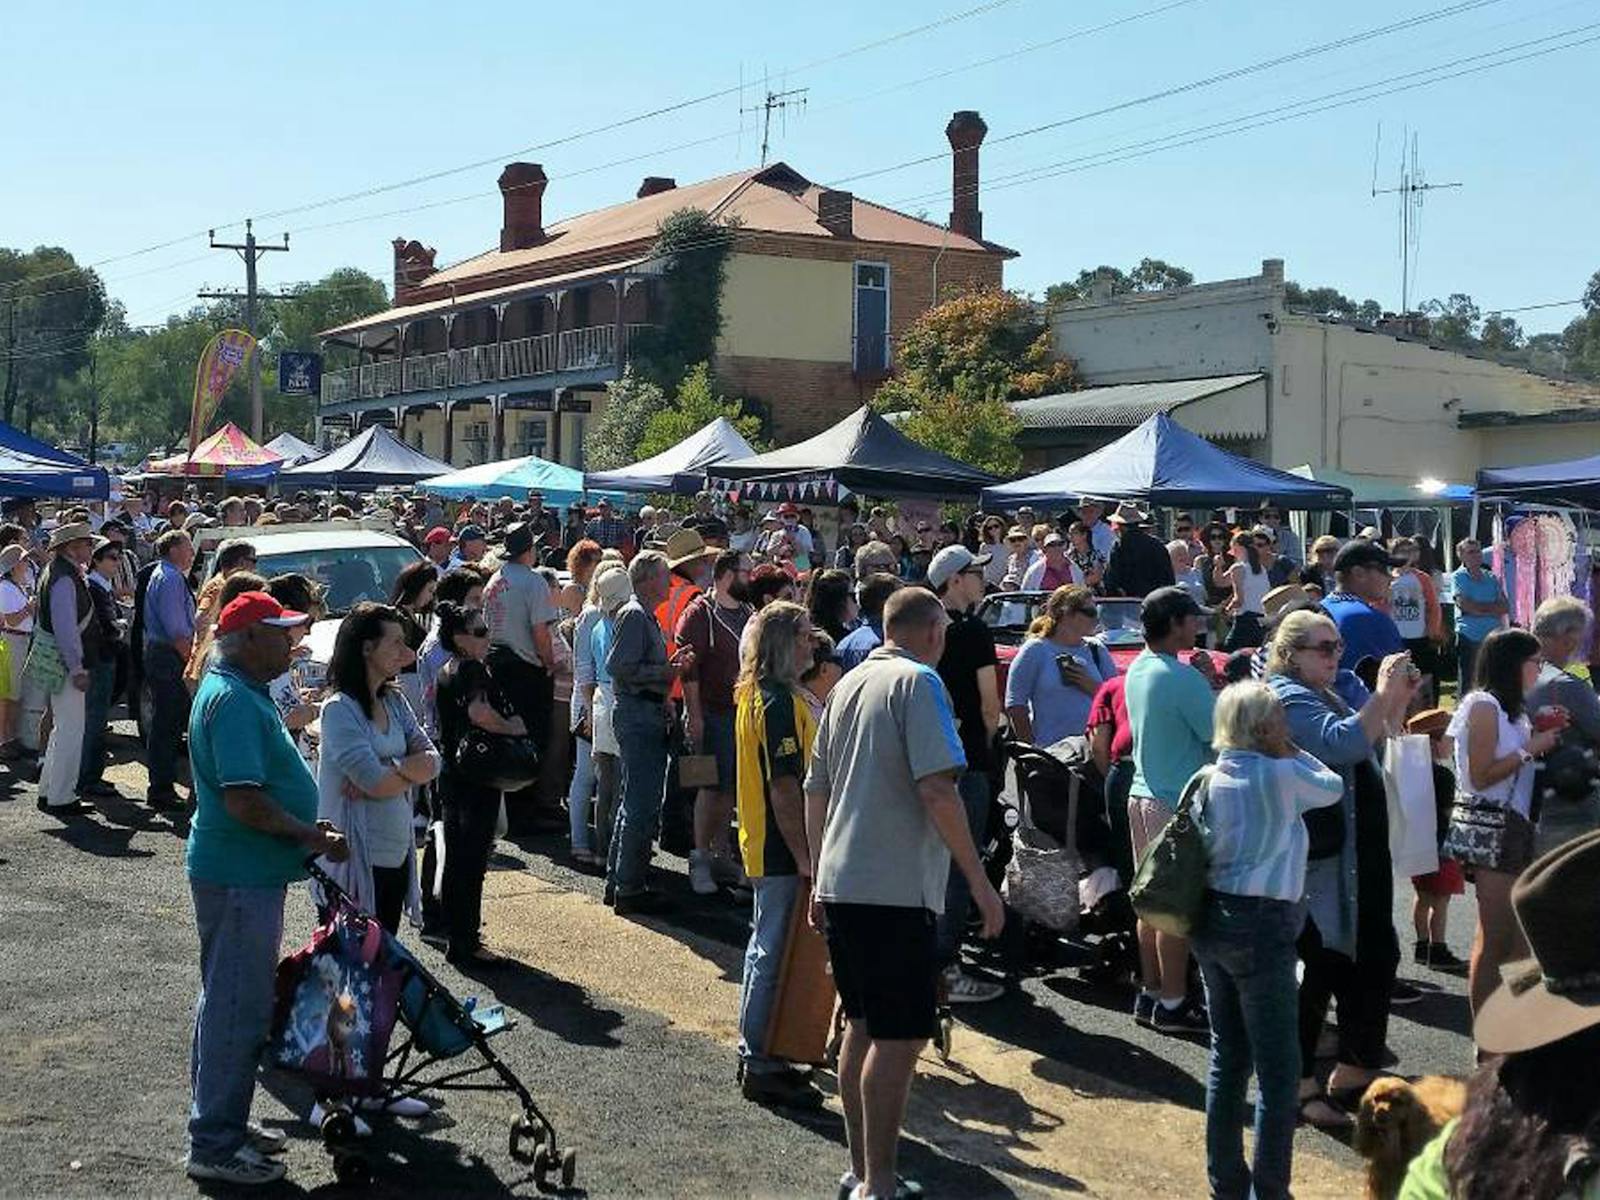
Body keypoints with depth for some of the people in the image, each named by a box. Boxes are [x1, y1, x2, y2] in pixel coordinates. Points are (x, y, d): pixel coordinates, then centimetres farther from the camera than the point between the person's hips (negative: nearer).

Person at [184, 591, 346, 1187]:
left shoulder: (242, 692, 13)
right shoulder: (233, 700, -21)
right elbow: (244, 801, -28)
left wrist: (307, 827, 15)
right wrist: (310, 837, -17)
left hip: (249, 873, 11)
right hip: (239, 876, -11)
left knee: (232, 1002, 19)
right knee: (238, 1007, -3)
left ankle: (224, 1120, 30)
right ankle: (214, 1144, 6)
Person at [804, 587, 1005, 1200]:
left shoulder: (849, 684, 15)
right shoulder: (918, 682, -9)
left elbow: (815, 790, 19)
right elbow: (936, 788, -20)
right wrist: (979, 880, -16)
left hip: (840, 884, 9)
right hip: (896, 889, -8)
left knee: (863, 1025, 16)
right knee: (901, 1035, -3)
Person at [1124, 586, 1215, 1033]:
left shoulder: (1138, 669, 9)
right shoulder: (1181, 677, -19)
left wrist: (1210, 691, 2)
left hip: (1143, 794, 9)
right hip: (1177, 802, -9)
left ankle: (1150, 993, 22)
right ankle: (1172, 1004, 4)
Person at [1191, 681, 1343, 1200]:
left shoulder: (1213, 778, 7)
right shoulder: (1279, 774, -12)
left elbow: (1201, 847, 10)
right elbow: (1333, 788, 5)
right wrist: (1289, 750, 11)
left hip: (1212, 922, 8)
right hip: (1261, 927, -8)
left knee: (1227, 1058, 16)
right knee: (1278, 1070, 0)